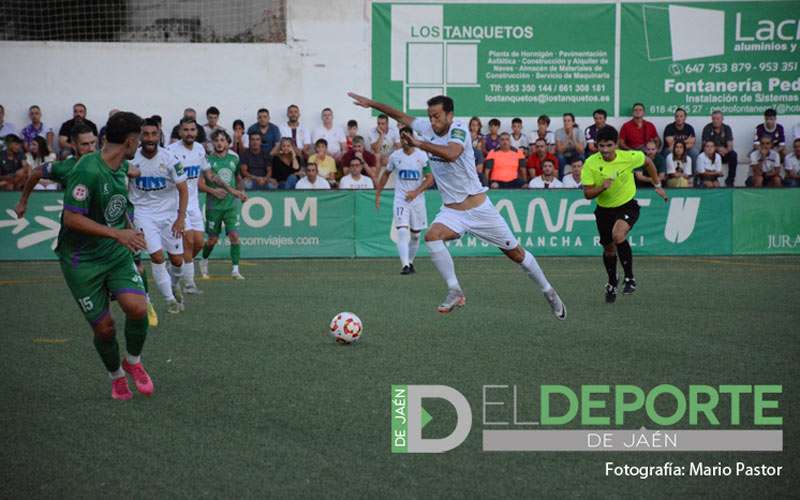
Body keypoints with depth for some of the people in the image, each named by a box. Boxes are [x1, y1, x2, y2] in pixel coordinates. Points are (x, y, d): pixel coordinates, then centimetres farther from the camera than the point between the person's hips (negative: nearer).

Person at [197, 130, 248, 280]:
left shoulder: (234, 159, 8)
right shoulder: (208, 160, -4)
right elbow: (200, 184, -6)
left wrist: (241, 192, 7)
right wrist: (213, 190, -21)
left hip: (232, 204, 2)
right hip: (214, 205, -2)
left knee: (234, 235, -12)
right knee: (213, 239, 5)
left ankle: (235, 269, -8)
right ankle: (204, 261, 34)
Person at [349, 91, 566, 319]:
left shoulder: (459, 129, -18)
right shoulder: (427, 128, -1)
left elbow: (451, 154, -38)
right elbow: (401, 116, 14)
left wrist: (420, 144, -35)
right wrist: (372, 103, 11)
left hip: (477, 206, -5)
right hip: (451, 210, 5)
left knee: (515, 253, 5)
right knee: (432, 236, -26)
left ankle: (548, 291, 24)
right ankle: (455, 291, -19)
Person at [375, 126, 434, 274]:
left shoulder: (422, 156, -5)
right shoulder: (395, 156, 1)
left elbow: (430, 179, -6)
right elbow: (386, 174, 17)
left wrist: (416, 192, -19)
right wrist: (378, 194, 16)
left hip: (417, 200, 1)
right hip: (400, 199, -1)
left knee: (415, 235, 11)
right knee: (402, 232, -18)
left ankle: (410, 262, 31)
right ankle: (405, 265, -26)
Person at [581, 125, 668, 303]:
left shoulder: (629, 157, -19)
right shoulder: (590, 164, -18)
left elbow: (648, 162, 5)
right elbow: (588, 194, -13)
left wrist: (657, 186, 10)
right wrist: (602, 187, -33)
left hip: (628, 205, -3)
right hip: (604, 209, 3)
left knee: (618, 235, -31)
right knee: (609, 249, 14)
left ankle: (630, 278, -16)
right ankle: (612, 283, 42)